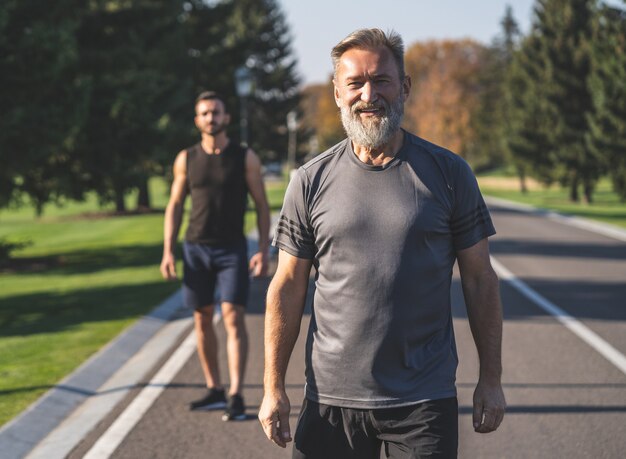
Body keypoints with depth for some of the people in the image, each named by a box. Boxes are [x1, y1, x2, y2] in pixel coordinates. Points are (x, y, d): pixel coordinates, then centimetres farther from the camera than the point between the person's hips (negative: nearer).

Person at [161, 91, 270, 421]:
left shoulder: (245, 158, -2)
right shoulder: (186, 159, 4)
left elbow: (262, 205, 0)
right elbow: (175, 206, 9)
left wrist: (263, 250, -8)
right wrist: (168, 251, 0)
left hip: (232, 249, -3)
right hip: (196, 248, 3)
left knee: (233, 317, -12)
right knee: (202, 319, 7)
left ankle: (235, 397, -14)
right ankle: (214, 391, 17)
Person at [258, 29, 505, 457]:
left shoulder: (449, 173, 1)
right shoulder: (311, 181, 3)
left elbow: (480, 280, 4)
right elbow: (288, 286, 5)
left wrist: (491, 380, 2)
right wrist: (273, 387, 1)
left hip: (425, 402, -1)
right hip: (331, 396, 1)